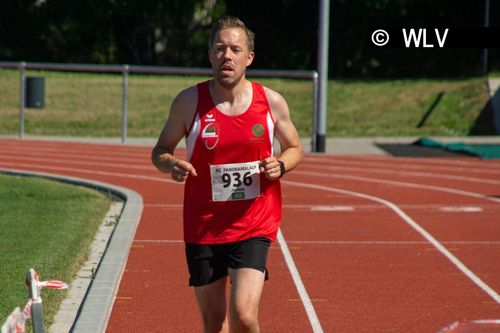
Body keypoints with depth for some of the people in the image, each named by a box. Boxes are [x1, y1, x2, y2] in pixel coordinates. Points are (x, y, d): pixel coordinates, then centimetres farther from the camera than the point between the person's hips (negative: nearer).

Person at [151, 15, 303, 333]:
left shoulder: (271, 102, -2)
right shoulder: (189, 102, -3)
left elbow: (295, 148, 13)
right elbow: (160, 150, 8)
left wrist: (280, 165, -10)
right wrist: (171, 165, -15)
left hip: (254, 227, -1)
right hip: (204, 227, 1)